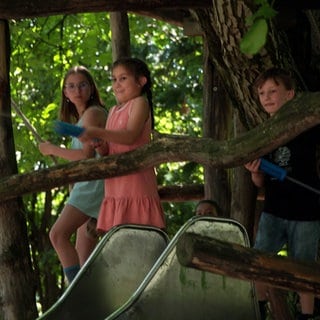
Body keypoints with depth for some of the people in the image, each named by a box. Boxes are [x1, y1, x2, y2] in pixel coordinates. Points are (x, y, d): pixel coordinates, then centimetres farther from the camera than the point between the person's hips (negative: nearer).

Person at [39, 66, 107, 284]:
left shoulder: (92, 113, -7)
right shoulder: (82, 117, 22)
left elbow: (86, 155, -15)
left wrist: (53, 149, -6)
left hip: (93, 185, -10)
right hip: (87, 186, 10)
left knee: (58, 234, -21)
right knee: (83, 255, 6)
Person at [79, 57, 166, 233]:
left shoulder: (140, 103, -2)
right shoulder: (114, 111, 20)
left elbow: (130, 136, -18)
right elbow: (107, 150, 18)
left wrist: (97, 132, -27)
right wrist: (99, 144, -5)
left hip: (136, 182, -7)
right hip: (115, 187, 7)